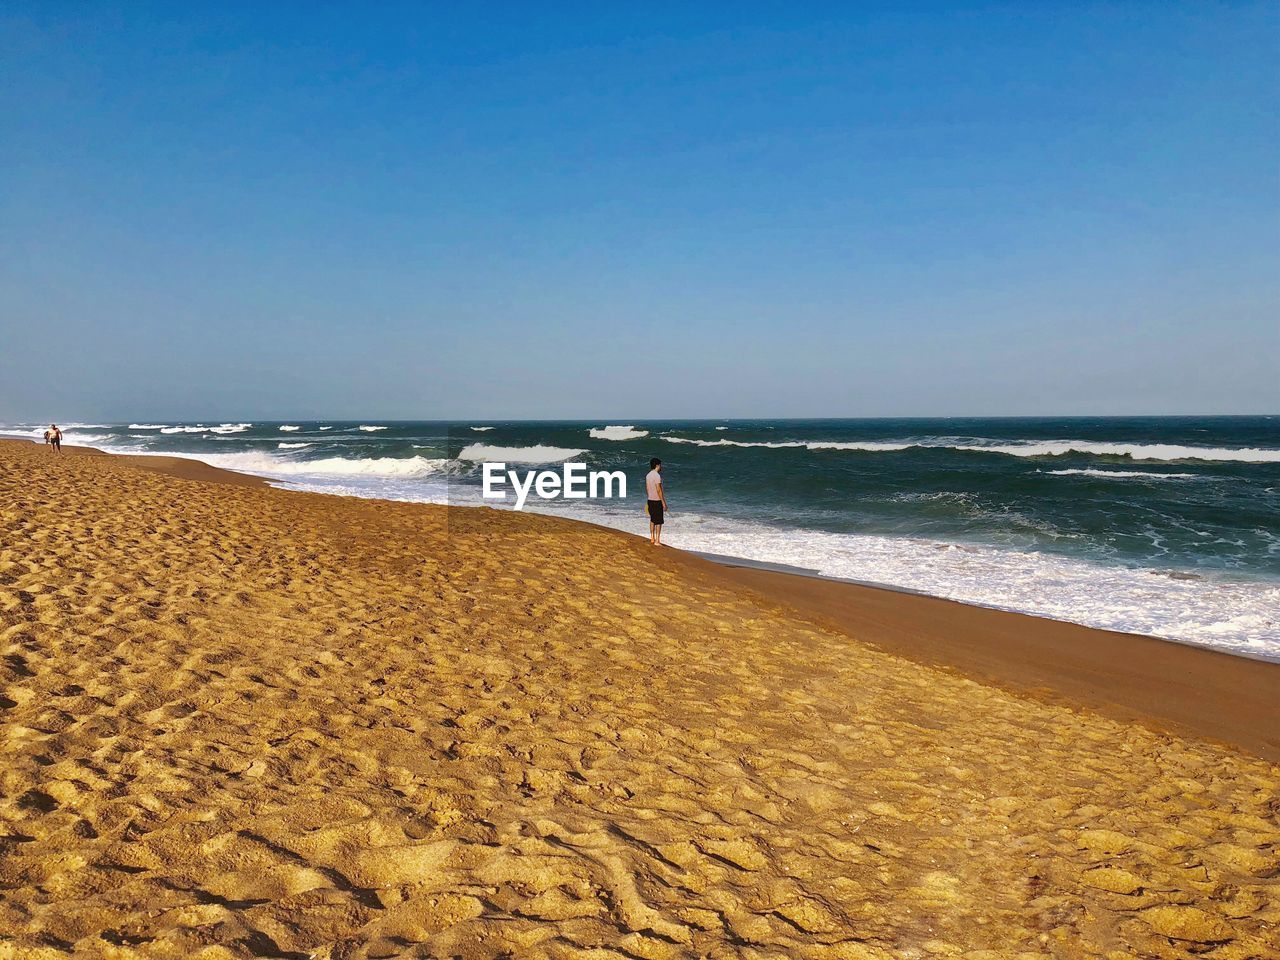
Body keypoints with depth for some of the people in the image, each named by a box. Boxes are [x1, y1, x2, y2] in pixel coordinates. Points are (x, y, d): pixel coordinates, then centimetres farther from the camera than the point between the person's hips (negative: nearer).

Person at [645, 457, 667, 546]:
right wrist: (664, 503, -17)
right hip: (657, 501, -8)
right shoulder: (657, 475, -18)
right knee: (658, 522, -3)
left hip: (650, 500, 8)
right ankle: (657, 541, -3)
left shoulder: (648, 475, 7)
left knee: (652, 520, 18)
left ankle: (652, 538, 26)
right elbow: (658, 490, -20)